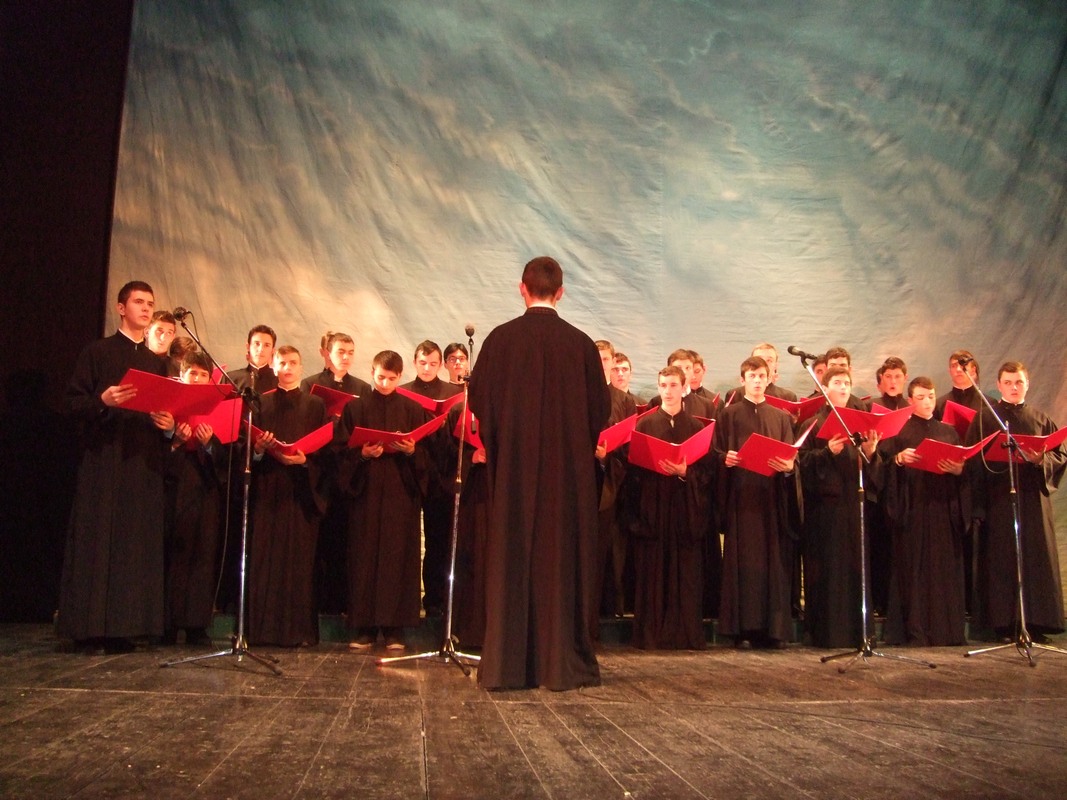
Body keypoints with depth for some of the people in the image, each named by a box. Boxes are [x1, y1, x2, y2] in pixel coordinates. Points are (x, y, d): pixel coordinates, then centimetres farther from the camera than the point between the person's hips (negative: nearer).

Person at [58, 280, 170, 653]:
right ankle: (89, 626, 0)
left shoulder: (157, 363, 18)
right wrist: (102, 402, -21)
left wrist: (167, 422, -3)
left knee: (137, 542, 2)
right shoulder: (97, 352, 4)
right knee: (97, 540, -5)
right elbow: (73, 401, -2)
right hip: (103, 459, -4)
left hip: (145, 462, 4)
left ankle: (123, 626, 6)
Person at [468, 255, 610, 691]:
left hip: (513, 465, 0)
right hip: (569, 468, 0)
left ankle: (508, 664, 8)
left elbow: (479, 400, -1)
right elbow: (600, 409, 3)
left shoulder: (501, 338, -5)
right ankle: (562, 662, 11)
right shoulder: (581, 343, -4)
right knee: (563, 557, 7)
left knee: (512, 558, 6)